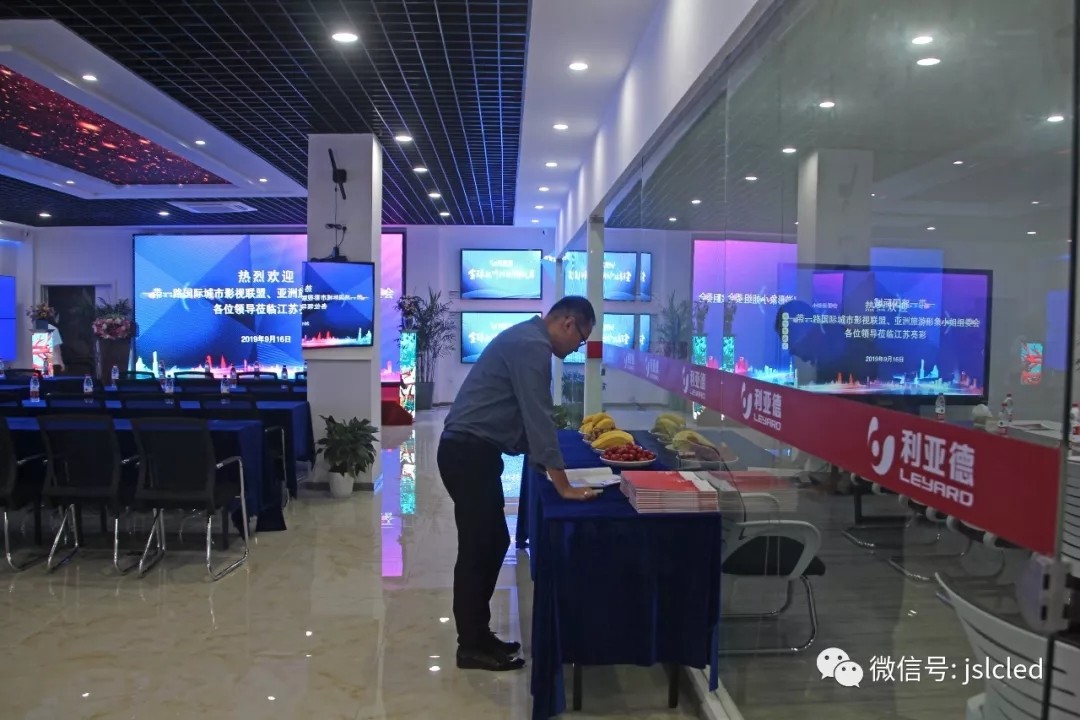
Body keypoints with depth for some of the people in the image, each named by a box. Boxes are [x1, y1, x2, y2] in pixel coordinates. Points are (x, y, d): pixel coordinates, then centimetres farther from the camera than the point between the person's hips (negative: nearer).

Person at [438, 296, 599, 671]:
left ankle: (476, 633, 27)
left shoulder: (526, 338, 15)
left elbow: (527, 415, 21)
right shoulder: (532, 346, -17)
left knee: (493, 543, 16)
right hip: (469, 453, -10)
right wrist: (564, 486, -18)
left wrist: (546, 460, 20)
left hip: (472, 450, 10)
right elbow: (539, 417, -21)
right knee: (478, 548, 0)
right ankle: (472, 646, 14)